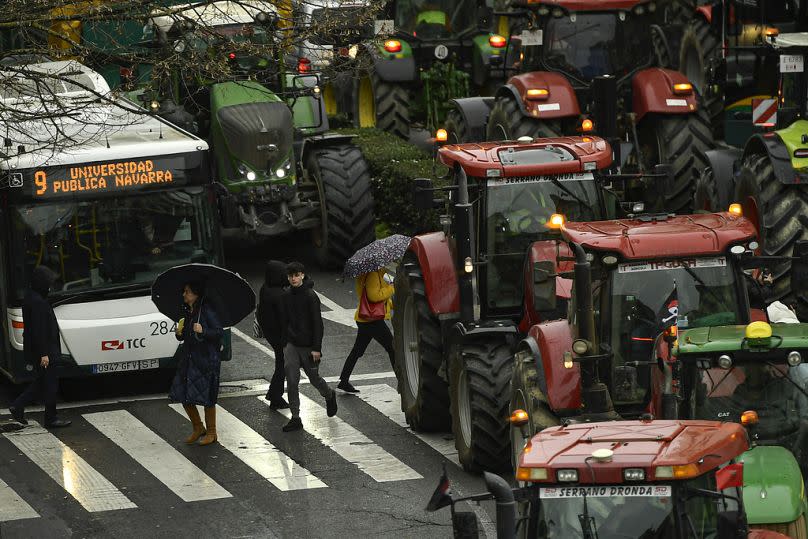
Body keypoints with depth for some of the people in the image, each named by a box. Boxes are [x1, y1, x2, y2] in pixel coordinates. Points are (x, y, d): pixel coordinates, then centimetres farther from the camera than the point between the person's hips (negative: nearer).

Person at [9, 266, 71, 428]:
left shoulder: (30, 297, 10)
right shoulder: (38, 302, -22)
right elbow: (39, 330, -24)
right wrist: (44, 354, -21)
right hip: (43, 350, -10)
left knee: (41, 382, 18)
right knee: (50, 384, 1)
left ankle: (18, 407, 15)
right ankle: (51, 419, 9)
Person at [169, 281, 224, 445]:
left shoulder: (206, 311, -12)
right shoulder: (188, 312, 11)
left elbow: (219, 332, -14)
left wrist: (203, 331, -28)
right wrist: (180, 333, -1)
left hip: (206, 360, -8)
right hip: (188, 360, 8)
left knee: (207, 396, -1)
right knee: (184, 396, 6)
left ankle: (211, 432, 13)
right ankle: (198, 428, 23)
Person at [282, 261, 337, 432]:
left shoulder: (310, 296, -14)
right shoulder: (287, 296, 3)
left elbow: (317, 323, -14)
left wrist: (316, 348, -17)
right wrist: (284, 342, 15)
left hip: (308, 346, -4)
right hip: (292, 344, 4)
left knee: (314, 378, 11)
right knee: (291, 381, -5)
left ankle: (329, 395, 43)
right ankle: (295, 418, -2)